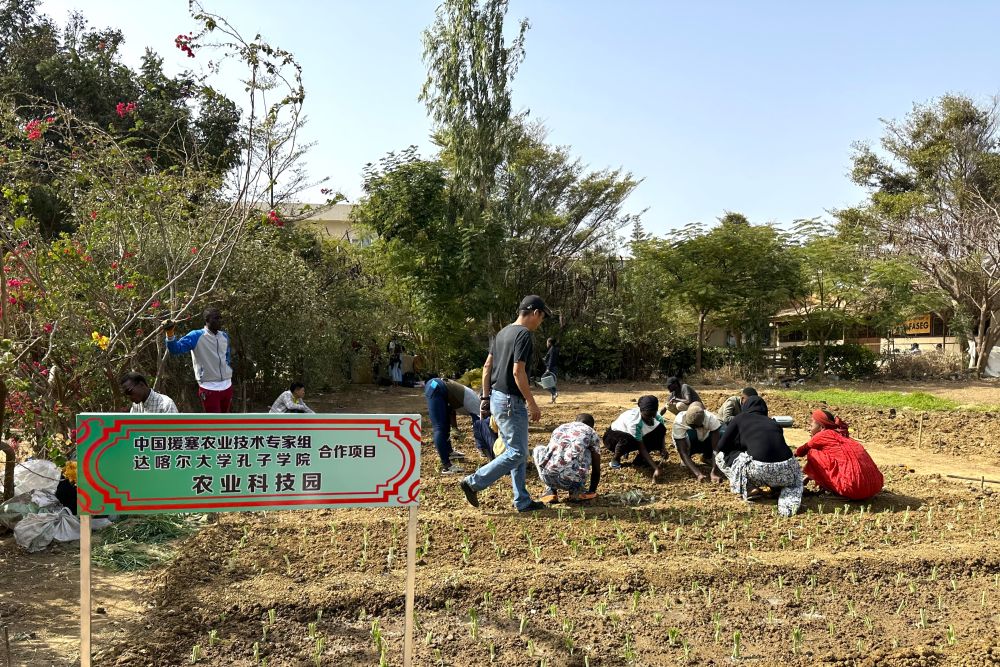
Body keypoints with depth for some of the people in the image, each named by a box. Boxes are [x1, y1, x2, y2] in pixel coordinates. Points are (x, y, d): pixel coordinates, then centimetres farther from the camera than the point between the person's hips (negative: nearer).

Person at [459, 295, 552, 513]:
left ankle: (522, 501, 18)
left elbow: (487, 366, 14)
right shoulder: (524, 334, -15)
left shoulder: (503, 332, 14)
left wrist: (485, 398, 17)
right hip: (510, 401, -10)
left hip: (497, 397, 10)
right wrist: (532, 403, -16)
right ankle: (473, 483, 0)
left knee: (518, 452, 14)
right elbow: (518, 372, -22)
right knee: (517, 453, -2)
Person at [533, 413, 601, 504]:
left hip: (548, 477, 2)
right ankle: (576, 490, 17)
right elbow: (596, 469, 23)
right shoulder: (592, 433, 20)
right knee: (586, 452, 28)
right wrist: (591, 492, 39)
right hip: (571, 480, -2)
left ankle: (550, 490, 20)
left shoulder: (559, 428, 30)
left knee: (538, 449, 34)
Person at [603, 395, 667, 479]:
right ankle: (615, 459, -8)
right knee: (628, 440, -42)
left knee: (660, 429, -15)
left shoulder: (657, 418, -20)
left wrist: (663, 449, -22)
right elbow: (642, 449, -34)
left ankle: (640, 458, 1)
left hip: (636, 437, 6)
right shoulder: (634, 421, -37)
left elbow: (663, 432, 0)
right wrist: (656, 468, -42)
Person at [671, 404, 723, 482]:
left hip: (705, 442, 3)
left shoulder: (711, 419, -34)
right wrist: (697, 473, -50)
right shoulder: (678, 422, -37)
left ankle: (706, 457, 3)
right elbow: (682, 452, -38)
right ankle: (685, 461, -6)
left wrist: (714, 472, -49)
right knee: (690, 433, -37)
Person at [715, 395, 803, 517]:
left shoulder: (740, 418, 17)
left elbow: (721, 447, 16)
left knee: (720, 456, 21)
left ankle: (748, 488, 6)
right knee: (796, 475, 40)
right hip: (785, 468, 3)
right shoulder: (773, 422, 28)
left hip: (759, 468, -3)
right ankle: (789, 504, 8)